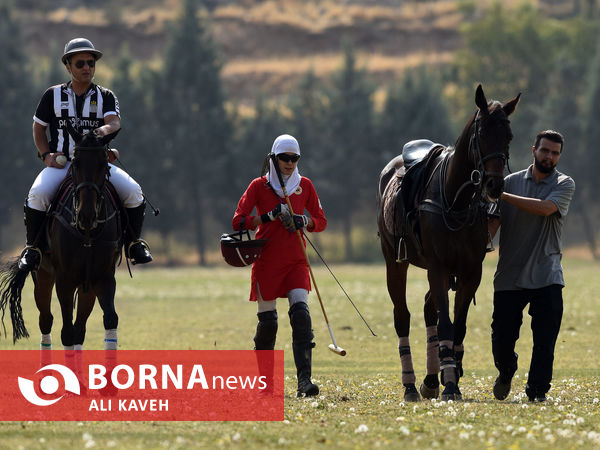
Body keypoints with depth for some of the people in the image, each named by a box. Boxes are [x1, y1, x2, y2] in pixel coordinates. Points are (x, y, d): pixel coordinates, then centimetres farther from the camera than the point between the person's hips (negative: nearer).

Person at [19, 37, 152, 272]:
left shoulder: (106, 97, 7)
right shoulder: (53, 95, 9)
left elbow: (114, 122, -11)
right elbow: (38, 128, 16)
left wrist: (104, 130, -35)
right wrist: (46, 154, -2)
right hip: (61, 163, -1)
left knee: (133, 191, -21)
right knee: (37, 195, -29)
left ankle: (133, 243, 1)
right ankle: (32, 248, -11)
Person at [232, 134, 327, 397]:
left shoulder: (304, 185, 7)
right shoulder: (259, 186, 0)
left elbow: (321, 221, 13)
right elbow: (238, 222, -5)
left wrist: (304, 222, -9)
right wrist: (270, 217, -18)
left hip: (296, 262, 1)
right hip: (267, 262, -1)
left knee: (301, 315, -16)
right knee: (267, 322, 2)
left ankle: (304, 380, -21)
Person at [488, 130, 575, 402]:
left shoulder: (564, 185, 2)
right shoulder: (511, 182, 9)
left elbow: (546, 207, -18)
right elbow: (493, 222, 4)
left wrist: (504, 196, -20)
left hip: (547, 276, -1)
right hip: (509, 275, 1)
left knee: (545, 340, -6)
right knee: (502, 337, 2)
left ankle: (537, 391, 5)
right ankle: (505, 372, 31)